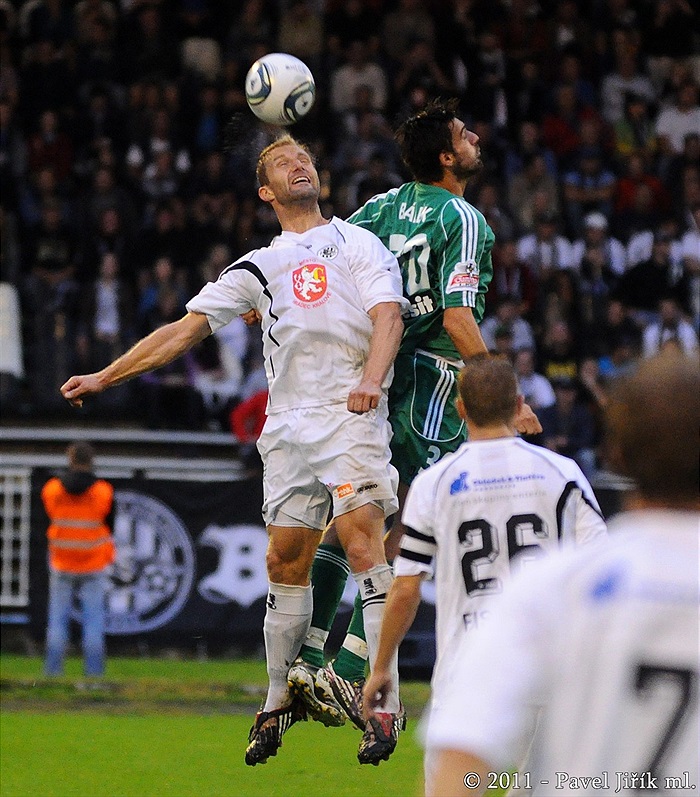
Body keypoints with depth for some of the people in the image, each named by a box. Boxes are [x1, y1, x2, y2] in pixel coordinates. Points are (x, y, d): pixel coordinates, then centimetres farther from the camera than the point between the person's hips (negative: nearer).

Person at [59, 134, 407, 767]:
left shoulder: (356, 242, 11)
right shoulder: (257, 268, 22)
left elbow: (388, 315, -3)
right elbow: (186, 329, 21)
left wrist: (371, 378, -22)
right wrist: (104, 377, 16)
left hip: (351, 415, -4)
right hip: (288, 424, 4)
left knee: (361, 543, -18)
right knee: (285, 560, 3)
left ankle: (384, 700, -20)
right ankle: (280, 701, 15)